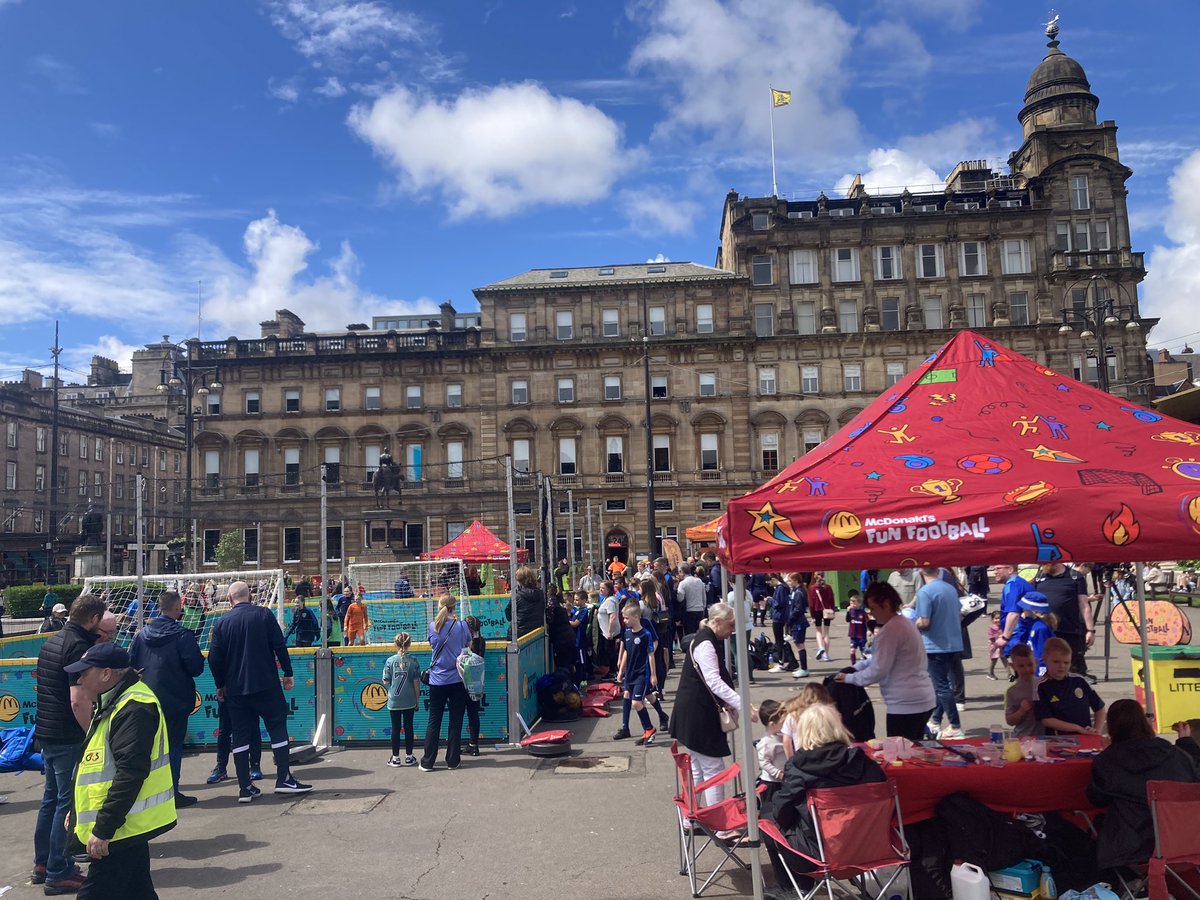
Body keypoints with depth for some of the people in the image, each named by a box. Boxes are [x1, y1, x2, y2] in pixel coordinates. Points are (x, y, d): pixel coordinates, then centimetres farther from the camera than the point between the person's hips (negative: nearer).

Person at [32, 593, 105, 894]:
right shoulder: (80, 647, -20)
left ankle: (42, 863, 30)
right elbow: (78, 700, -25)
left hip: (47, 732, 9)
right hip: (68, 736, -9)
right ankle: (58, 874, 7)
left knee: (51, 798, 20)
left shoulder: (51, 641, 9)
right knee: (68, 802, 0)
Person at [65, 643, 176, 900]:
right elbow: (104, 768, 23)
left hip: (122, 828, -10)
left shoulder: (133, 709, -21)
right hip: (128, 824, 10)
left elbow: (129, 774, -25)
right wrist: (78, 811, 23)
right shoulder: (114, 704, 14)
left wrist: (103, 830, -23)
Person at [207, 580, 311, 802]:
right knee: (277, 726, 7)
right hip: (266, 685, -3)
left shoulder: (222, 622, 2)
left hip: (235, 689, 3)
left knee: (240, 734, 8)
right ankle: (284, 778, 7)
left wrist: (220, 685, 15)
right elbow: (279, 646, -8)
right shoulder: (264, 614, -5)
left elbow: (214, 658, 2)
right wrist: (288, 673, 1)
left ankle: (245, 788, 9)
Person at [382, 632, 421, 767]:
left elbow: (386, 682, -4)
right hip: (409, 701, 0)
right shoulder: (413, 660, -7)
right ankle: (409, 757, 15)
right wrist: (417, 699, 5)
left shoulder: (390, 660, -7)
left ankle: (395, 758, 13)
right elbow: (416, 682, -5)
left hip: (394, 701, 0)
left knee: (395, 729, 7)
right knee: (408, 728, 9)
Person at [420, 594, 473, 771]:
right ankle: (453, 760, 13)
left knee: (434, 721, 9)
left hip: (437, 680, 1)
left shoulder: (433, 626, -3)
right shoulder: (461, 625, -7)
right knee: (455, 721, 8)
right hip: (457, 679, -1)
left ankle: (428, 762, 12)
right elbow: (469, 645, 7)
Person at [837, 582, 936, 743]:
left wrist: (849, 678, -4)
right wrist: (854, 668, 15)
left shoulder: (890, 630, -18)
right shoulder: (904, 623, 13)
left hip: (906, 705, -10)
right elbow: (880, 657, 22)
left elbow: (878, 670, -16)